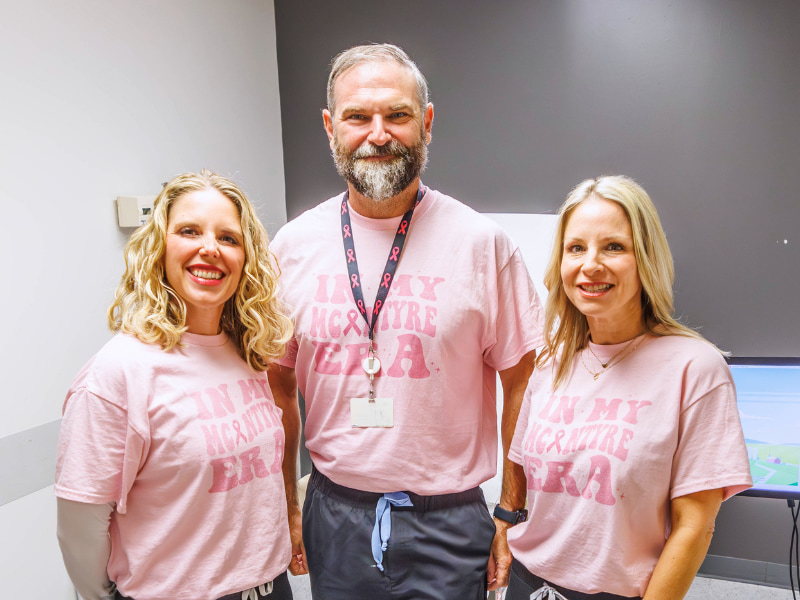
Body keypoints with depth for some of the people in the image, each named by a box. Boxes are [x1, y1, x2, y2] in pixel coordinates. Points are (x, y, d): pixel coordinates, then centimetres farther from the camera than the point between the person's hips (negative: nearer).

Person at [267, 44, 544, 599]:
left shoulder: (482, 244, -10)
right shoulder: (294, 245, -2)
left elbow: (522, 383, -4)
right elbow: (280, 387, 6)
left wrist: (515, 514, -4)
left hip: (448, 523, -2)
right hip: (334, 516, 3)